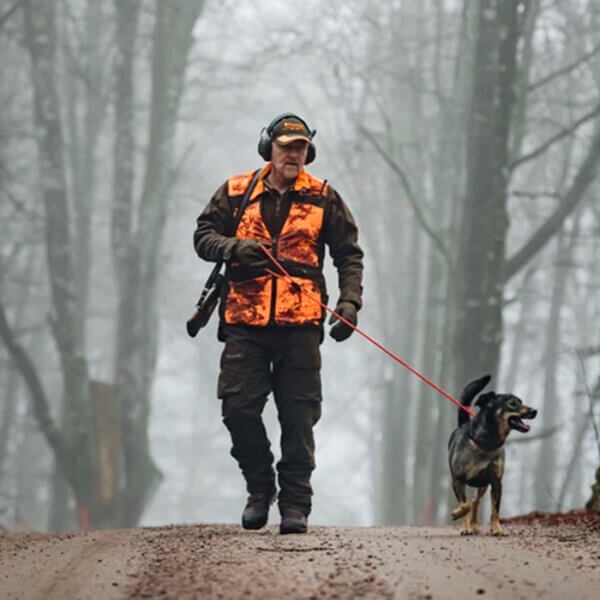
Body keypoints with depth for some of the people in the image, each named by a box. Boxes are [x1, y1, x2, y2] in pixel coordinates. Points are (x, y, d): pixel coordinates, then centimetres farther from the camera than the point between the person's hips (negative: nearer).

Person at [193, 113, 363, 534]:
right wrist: (233, 247, -12)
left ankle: (296, 504, 8)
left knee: (299, 417, 0)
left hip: (300, 324, 0)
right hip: (245, 323, 1)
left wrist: (349, 301, -4)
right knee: (238, 407, -5)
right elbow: (204, 235, 10)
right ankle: (260, 487, 17)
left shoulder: (323, 198, 9)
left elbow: (349, 255, 10)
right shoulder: (236, 193, 9)